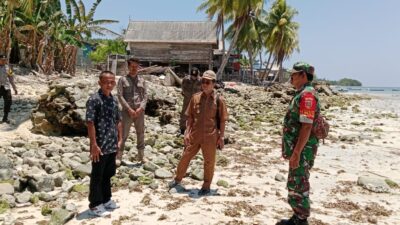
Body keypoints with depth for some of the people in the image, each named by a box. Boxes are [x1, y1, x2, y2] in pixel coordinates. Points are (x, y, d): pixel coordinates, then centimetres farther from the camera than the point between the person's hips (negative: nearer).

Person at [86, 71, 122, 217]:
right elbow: (90, 123, -17)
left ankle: (106, 199, 34)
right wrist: (94, 144, -20)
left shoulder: (114, 100, 9)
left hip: (112, 146, 7)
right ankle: (95, 205, 17)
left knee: (108, 174, 19)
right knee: (97, 176, 5)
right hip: (100, 146, -7)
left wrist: (120, 139, 12)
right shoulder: (94, 99, -13)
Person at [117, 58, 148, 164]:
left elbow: (145, 95, 7)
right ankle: (119, 156, 4)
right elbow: (120, 96, -4)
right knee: (123, 134, -2)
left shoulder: (142, 80, 10)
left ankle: (141, 155, 19)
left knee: (141, 133, 9)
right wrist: (129, 109, -12)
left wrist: (141, 108, -8)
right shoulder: (123, 79, 2)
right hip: (127, 111, -3)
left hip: (140, 111, 3)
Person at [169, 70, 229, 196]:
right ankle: (177, 179, 33)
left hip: (210, 136, -3)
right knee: (185, 157, 13)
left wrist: (221, 137, -4)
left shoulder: (219, 100, -6)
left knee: (209, 162, 9)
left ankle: (206, 186, 25)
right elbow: (190, 117, 7)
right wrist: (187, 132, 0)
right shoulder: (195, 97, 2)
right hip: (194, 135, 3)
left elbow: (222, 120, -3)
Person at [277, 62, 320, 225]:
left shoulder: (307, 95, -19)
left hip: (302, 151, -10)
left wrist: (296, 153, -26)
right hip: (297, 149, 10)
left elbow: (307, 126, -25)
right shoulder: (301, 94, 14)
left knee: (298, 187, -2)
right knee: (296, 185, 17)